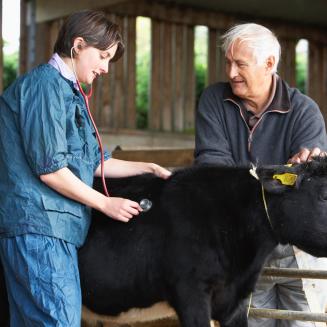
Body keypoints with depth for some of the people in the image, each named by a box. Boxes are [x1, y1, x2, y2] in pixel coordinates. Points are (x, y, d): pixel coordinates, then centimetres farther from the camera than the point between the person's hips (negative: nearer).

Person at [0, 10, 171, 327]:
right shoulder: (46, 84, -10)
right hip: (38, 225, -10)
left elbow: (93, 162, 25)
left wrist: (148, 168, 22)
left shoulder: (69, 92, 22)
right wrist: (106, 204, -8)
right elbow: (49, 168, -15)